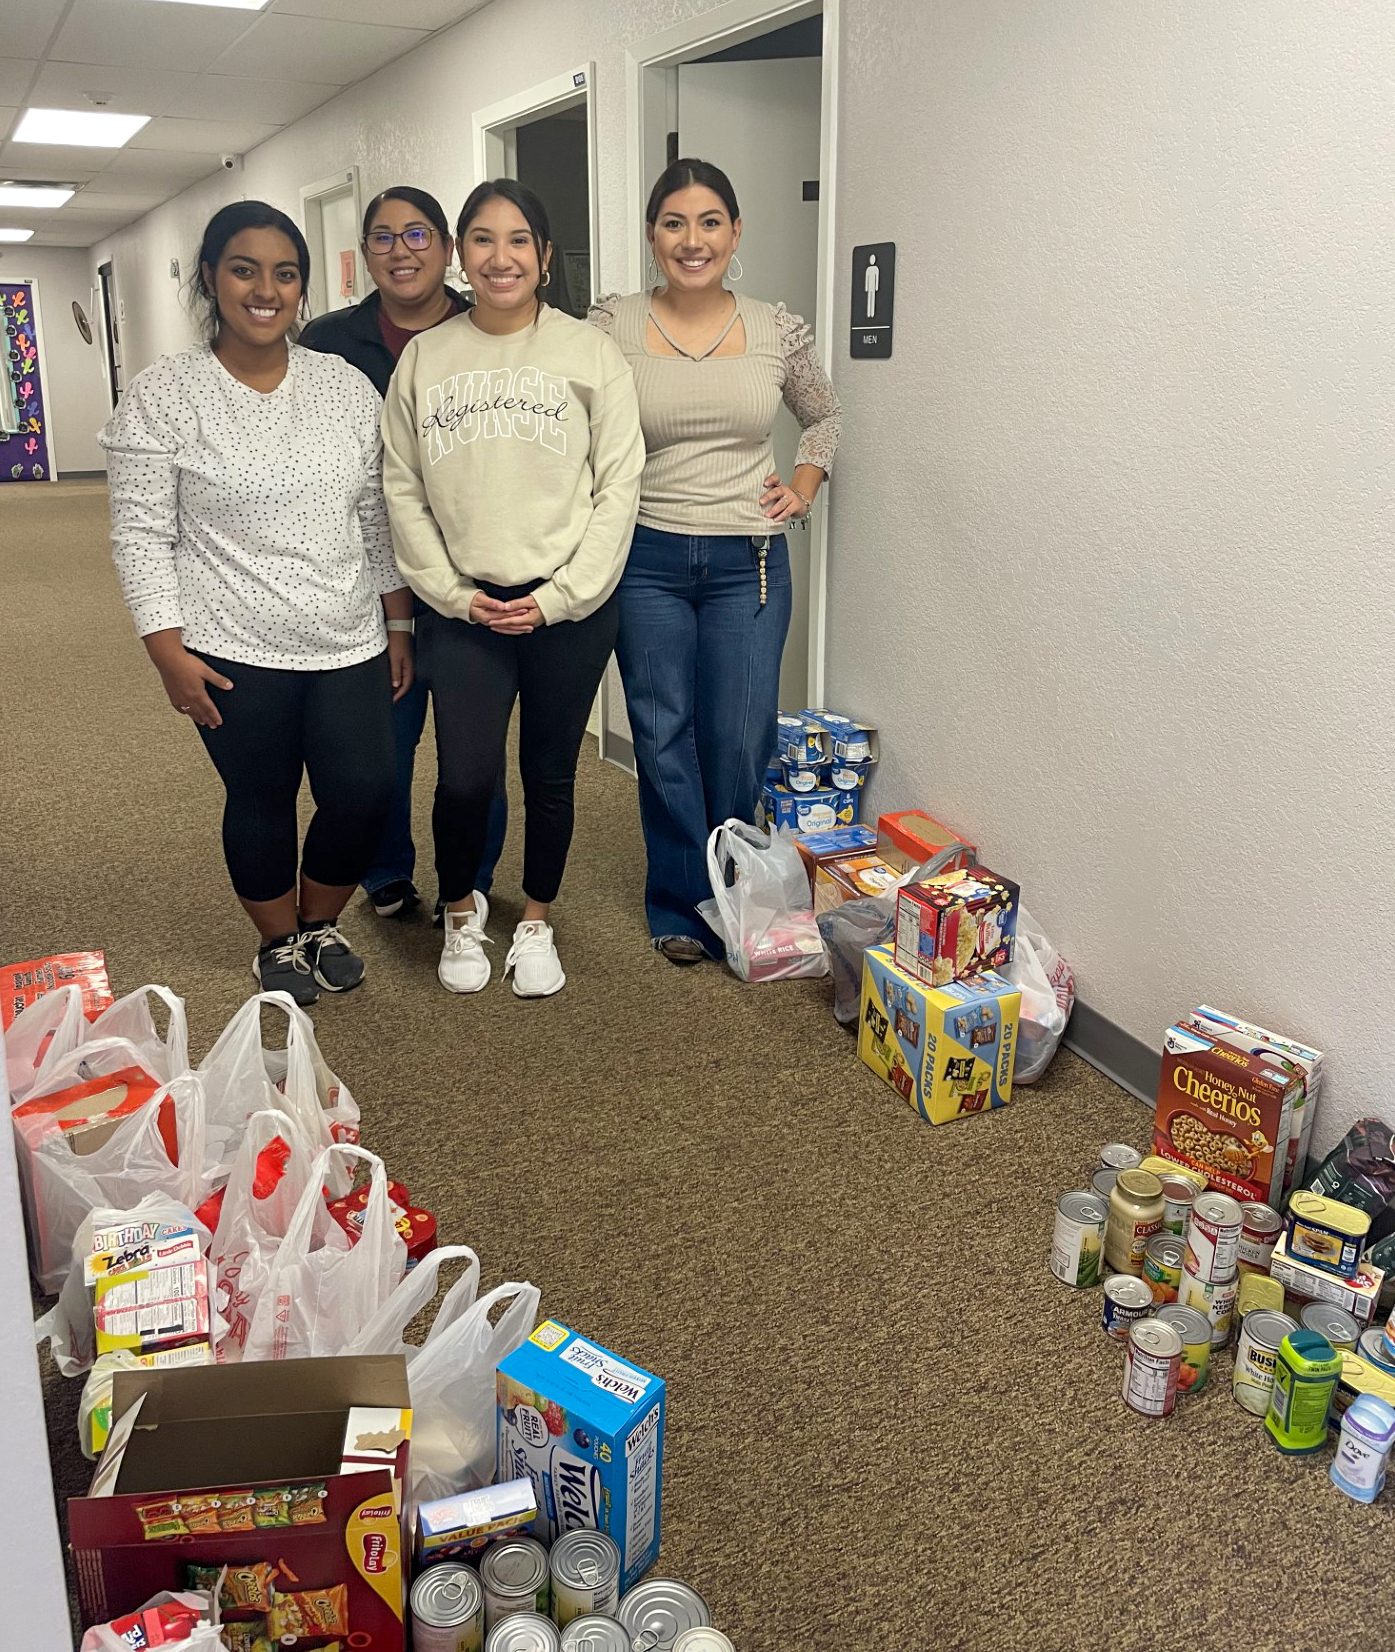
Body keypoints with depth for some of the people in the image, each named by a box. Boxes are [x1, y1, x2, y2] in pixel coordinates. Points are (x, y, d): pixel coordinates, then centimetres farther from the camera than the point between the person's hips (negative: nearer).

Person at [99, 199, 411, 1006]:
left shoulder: (347, 385, 5)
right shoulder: (163, 395, -5)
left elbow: (379, 518, 9)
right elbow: (143, 536, -6)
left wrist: (399, 623, 9)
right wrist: (169, 652, -11)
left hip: (349, 643, 3)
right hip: (234, 651, -3)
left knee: (365, 794, 2)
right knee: (262, 800, 8)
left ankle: (321, 924, 30)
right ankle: (279, 944, 32)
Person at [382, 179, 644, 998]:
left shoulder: (590, 353, -1)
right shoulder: (424, 358, 5)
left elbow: (619, 484, -4)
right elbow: (403, 491, 6)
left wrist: (559, 596, -9)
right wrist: (451, 592, -4)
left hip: (570, 608, 0)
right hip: (464, 609, 1)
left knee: (550, 774, 9)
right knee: (464, 779, -6)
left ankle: (537, 922, 31)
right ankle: (462, 910, 24)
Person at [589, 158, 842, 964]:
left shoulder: (779, 330, 2)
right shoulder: (612, 324, -3)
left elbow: (824, 417, 20)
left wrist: (804, 485, 6)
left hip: (749, 563, 1)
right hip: (647, 562, -1)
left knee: (739, 742, 5)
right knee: (664, 739, 8)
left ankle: (731, 893, 27)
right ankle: (683, 906, 24)